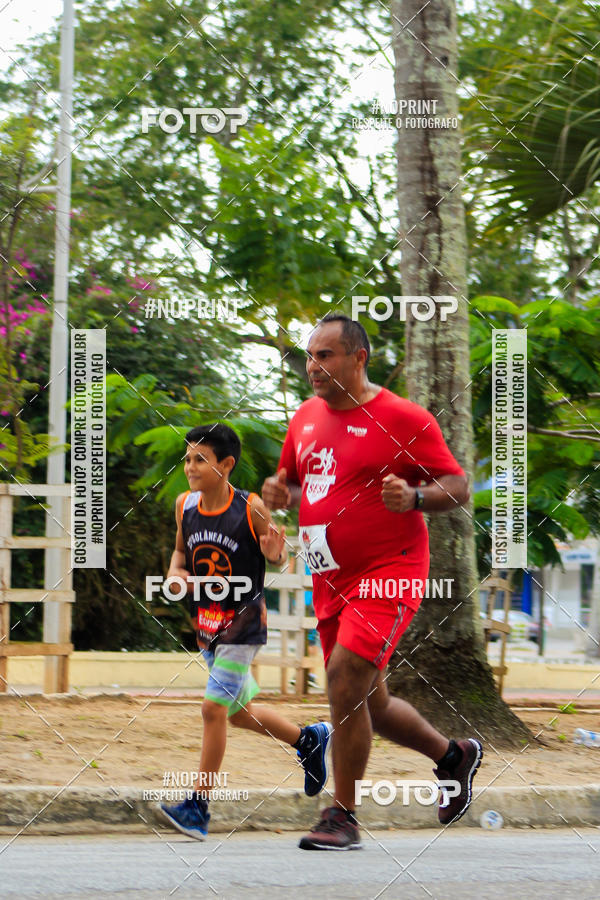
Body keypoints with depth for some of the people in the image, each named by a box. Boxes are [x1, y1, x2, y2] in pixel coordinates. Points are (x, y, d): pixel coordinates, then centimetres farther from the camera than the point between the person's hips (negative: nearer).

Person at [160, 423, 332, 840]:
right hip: (206, 625, 7)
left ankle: (198, 808, -6)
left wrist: (276, 553, -26)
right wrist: (176, 572, -7)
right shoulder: (185, 505, -3)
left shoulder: (251, 508, -17)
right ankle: (310, 739, 42)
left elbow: (276, 553, -3)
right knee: (239, 711, 19)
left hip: (244, 625, -7)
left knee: (214, 708, -13)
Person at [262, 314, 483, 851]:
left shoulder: (404, 419, -10)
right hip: (331, 580, 8)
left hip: (389, 571, -8)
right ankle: (454, 756, 40)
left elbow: (459, 488, -7)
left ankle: (343, 817, -10)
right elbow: (291, 478, 24)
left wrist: (413, 498, -26)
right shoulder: (306, 417, 10)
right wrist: (279, 492, 1)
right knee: (368, 704, 14)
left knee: (345, 677, -21)